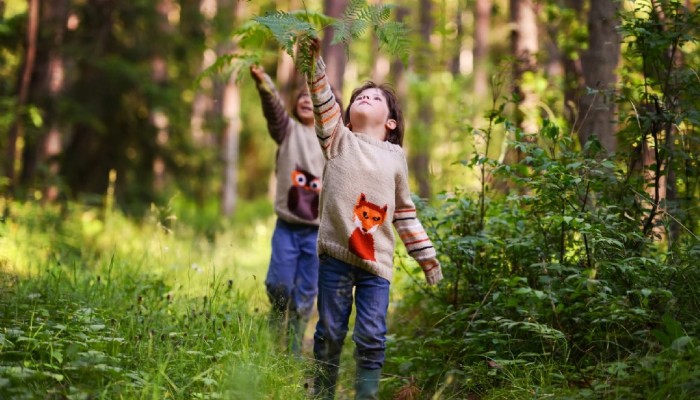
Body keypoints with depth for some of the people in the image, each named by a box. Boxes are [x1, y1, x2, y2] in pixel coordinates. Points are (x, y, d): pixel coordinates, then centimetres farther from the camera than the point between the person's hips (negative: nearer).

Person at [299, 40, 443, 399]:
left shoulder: (395, 157, 13)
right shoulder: (338, 140, 9)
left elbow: (405, 211, 18)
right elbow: (323, 103, -7)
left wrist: (425, 253, 16)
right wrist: (313, 61, -20)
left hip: (377, 261, 1)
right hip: (335, 255, -1)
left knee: (371, 337, -3)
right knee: (330, 334, 4)